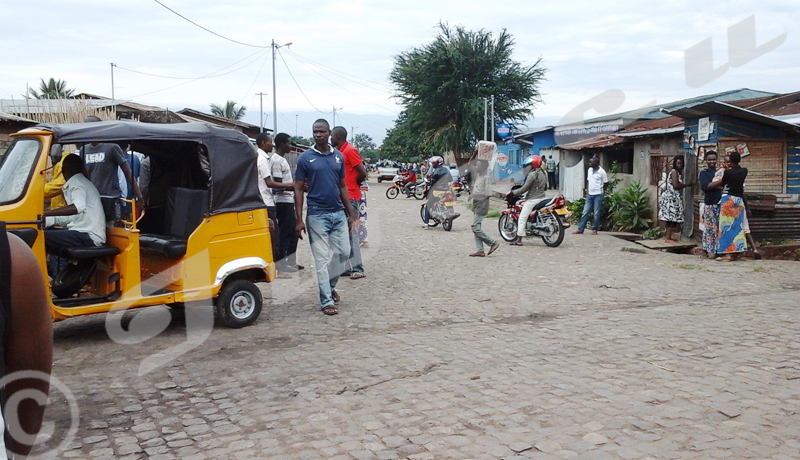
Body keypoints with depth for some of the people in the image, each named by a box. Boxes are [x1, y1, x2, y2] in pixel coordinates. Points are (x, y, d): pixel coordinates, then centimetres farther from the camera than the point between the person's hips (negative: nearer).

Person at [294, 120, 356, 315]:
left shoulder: (338, 156, 8)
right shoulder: (305, 158, -4)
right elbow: (299, 189, -3)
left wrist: (350, 213, 10)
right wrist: (299, 220, -9)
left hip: (339, 213, 4)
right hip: (317, 215, -4)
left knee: (343, 252, 9)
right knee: (322, 259, -1)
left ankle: (330, 285, 33)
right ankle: (326, 301, 4)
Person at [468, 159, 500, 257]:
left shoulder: (486, 178, -13)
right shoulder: (477, 176, 13)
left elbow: (488, 193, -21)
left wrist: (474, 194, -20)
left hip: (482, 205, -9)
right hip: (476, 204, 9)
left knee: (475, 227, -13)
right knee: (476, 227, 7)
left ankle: (493, 243, -5)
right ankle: (480, 250, 9)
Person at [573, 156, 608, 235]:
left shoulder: (602, 172, -10)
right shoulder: (589, 170, 8)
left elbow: (605, 183, -4)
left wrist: (599, 189, 2)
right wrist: (588, 190, 12)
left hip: (598, 195, -6)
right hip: (589, 194, 6)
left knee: (597, 213, 1)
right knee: (585, 212, 4)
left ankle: (595, 230, 11)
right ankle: (580, 229, 6)